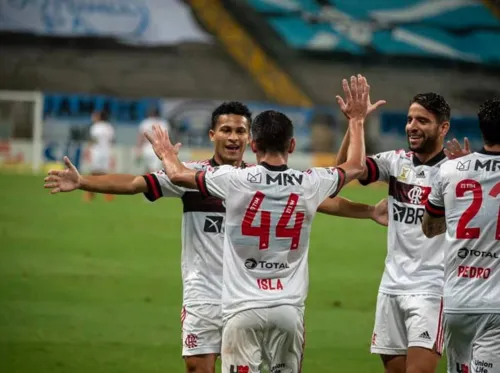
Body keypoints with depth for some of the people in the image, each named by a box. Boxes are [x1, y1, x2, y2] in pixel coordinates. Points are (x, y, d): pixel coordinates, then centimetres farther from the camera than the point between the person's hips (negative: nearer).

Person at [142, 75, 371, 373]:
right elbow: (355, 167, 22)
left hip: (244, 308, -2)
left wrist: (167, 155, 32)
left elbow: (178, 175, 9)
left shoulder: (235, 181, -6)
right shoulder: (309, 184, 2)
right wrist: (357, 120, 36)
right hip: (289, 307, 2)